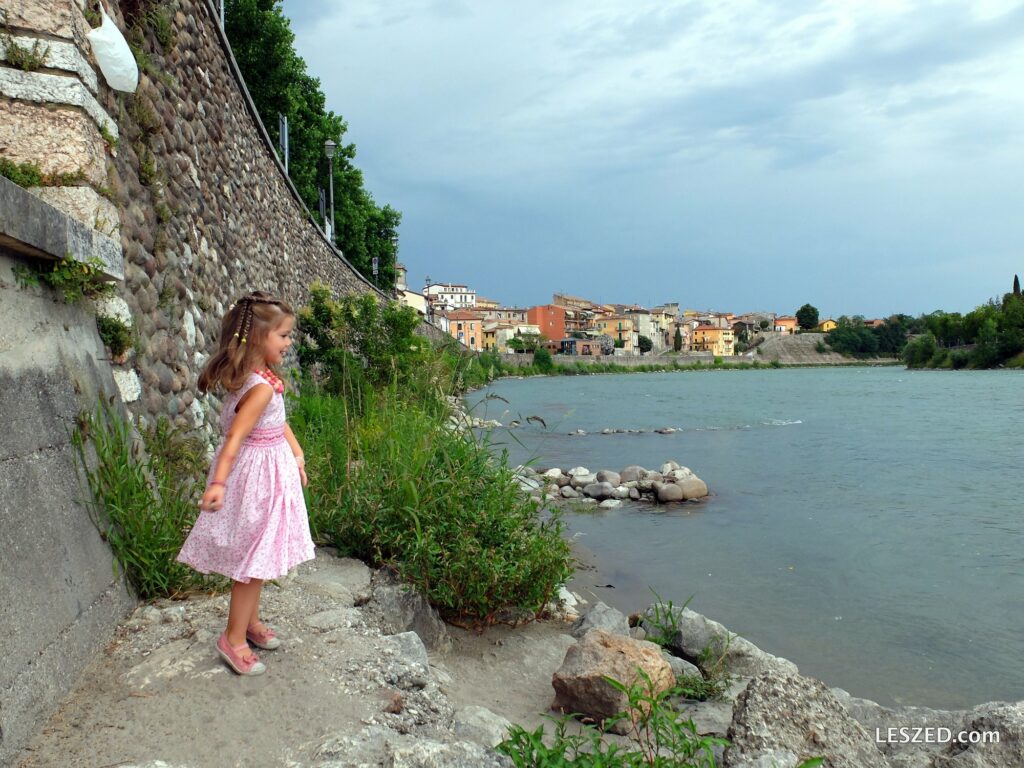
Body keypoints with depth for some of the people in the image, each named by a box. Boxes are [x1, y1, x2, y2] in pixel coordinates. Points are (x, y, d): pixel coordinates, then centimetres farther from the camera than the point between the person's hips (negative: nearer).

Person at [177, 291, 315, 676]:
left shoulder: (260, 376, 4)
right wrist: (218, 482, -39)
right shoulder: (261, 387, -25)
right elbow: (235, 436, -32)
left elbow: (277, 422, 14)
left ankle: (250, 622, 37)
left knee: (258, 558, 21)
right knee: (254, 561, 2)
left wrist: (296, 456, 18)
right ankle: (233, 639, 17)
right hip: (258, 474, -10)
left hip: (271, 468, 10)